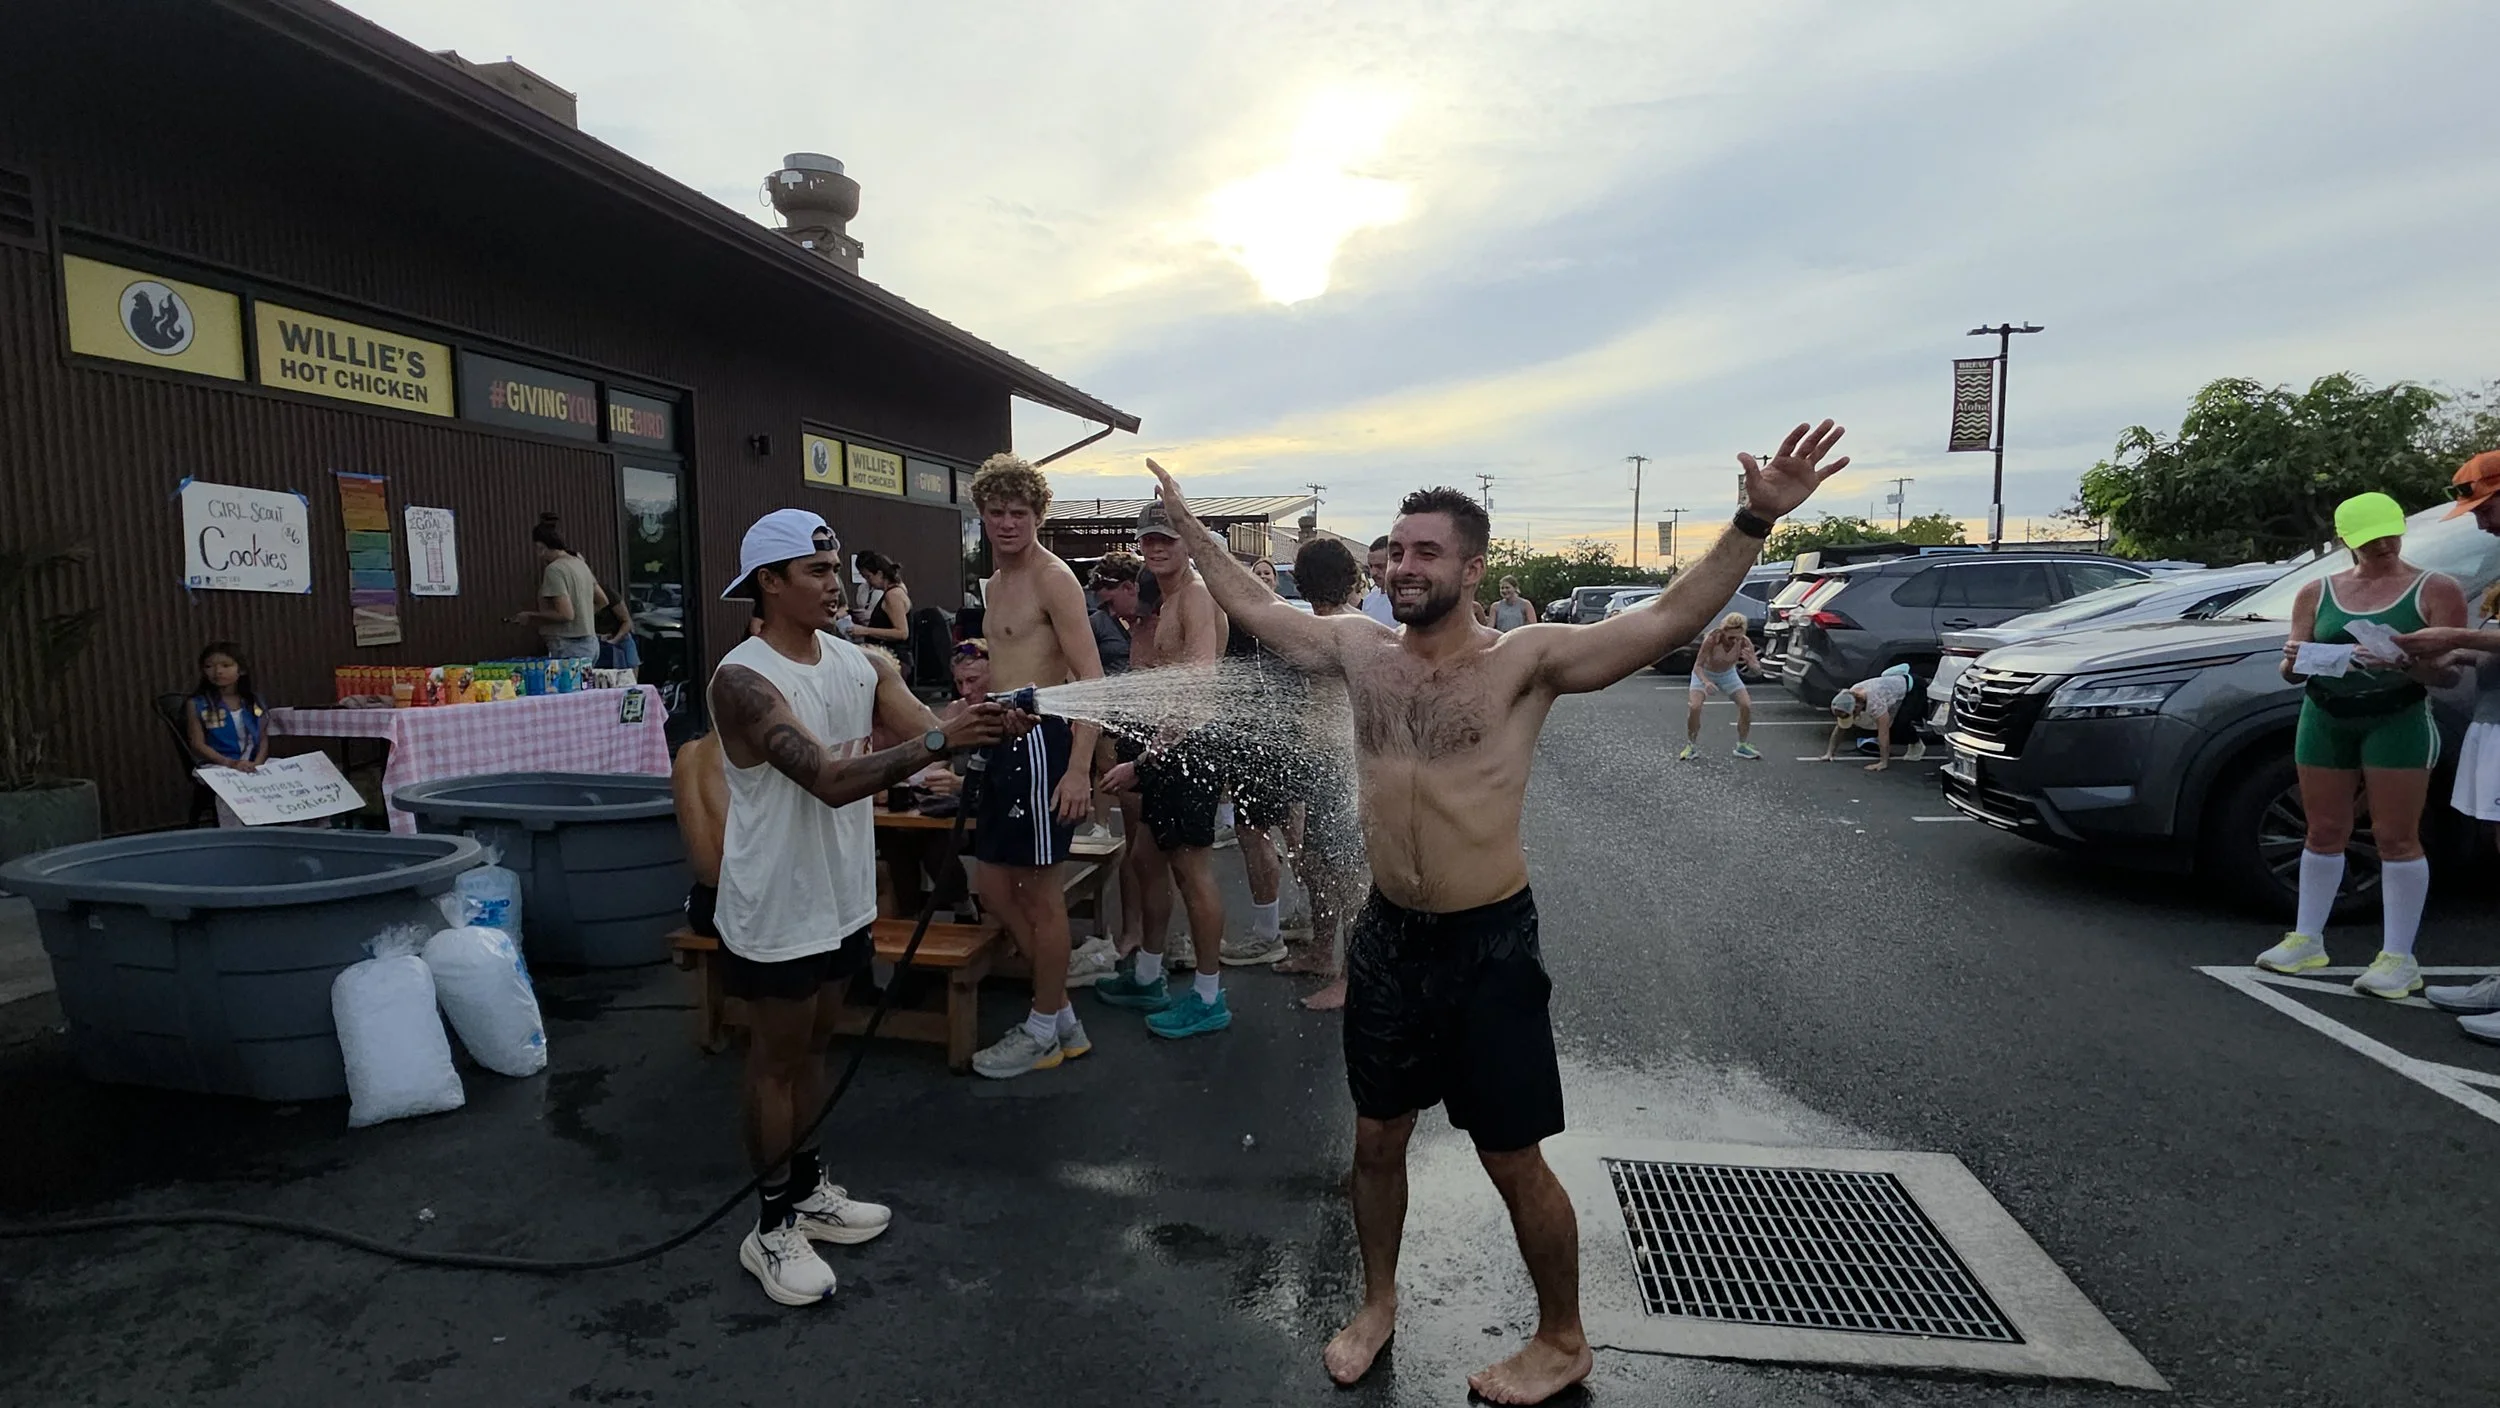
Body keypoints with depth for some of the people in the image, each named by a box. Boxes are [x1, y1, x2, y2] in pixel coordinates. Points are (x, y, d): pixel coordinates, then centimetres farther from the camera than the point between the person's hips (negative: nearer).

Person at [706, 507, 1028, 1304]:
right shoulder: (744, 678, -21)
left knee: (813, 1045, 20)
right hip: (775, 905, -7)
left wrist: (983, 730, -25)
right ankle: (772, 1228, 24)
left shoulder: (854, 661, 2)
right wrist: (938, 741, -41)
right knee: (777, 1059, 7)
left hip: (840, 893, 7)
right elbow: (829, 780, -32)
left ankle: (806, 1187, 37)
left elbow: (924, 734, -4)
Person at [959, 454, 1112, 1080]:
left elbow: (1092, 679, -19)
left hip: (1040, 740, -10)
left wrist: (1079, 768, -26)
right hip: (1005, 742, 10)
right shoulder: (998, 583, 17)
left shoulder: (1053, 578, -11)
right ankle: (1060, 1010, 26)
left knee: (1039, 889, 1)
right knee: (993, 882, 13)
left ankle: (1044, 1031, 17)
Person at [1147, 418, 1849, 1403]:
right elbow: (1252, 607, 13)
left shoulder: (1526, 660, -12)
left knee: (1512, 1161, 9)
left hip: (1490, 944, -4)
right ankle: (1377, 1303, 44)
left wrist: (1756, 522, -30)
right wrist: (1188, 525, 18)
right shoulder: (1358, 650, 1)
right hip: (1387, 934, 5)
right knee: (1375, 1139, 19)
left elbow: (1668, 622, -20)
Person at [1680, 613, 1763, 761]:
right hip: (1705, 673, -3)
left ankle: (1743, 745, 9)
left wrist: (1750, 660, -45)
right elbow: (1698, 666, -31)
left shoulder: (1744, 642, -26)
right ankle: (1692, 747, -2)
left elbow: (1757, 668, -21)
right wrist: (1706, 682, -51)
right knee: (1694, 707, -21)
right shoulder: (1712, 639, -35)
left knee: (1746, 706, -12)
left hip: (1728, 674, 3)